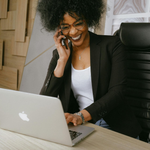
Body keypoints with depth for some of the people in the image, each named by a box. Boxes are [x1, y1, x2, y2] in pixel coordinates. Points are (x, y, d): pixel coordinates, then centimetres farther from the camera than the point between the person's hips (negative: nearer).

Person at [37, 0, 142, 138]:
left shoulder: (111, 45, 0)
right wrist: (63, 60, -7)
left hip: (115, 126, -2)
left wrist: (81, 116, -23)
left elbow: (117, 92, -10)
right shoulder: (59, 55, 8)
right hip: (79, 127, 2)